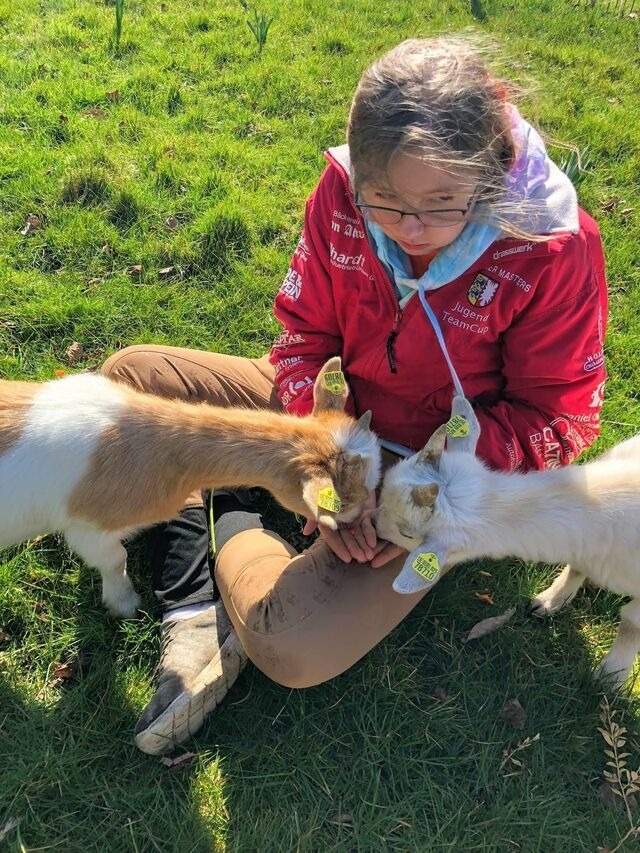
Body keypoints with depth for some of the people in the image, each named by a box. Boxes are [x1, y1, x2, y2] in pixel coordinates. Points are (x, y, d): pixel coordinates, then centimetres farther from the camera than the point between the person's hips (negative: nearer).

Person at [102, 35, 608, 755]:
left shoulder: (554, 249, -23)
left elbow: (560, 418, -13)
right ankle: (195, 602, -5)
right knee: (130, 377, -4)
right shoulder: (343, 192, -15)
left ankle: (232, 534, 7)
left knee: (293, 650, -26)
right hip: (340, 414, 5)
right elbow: (303, 330, -5)